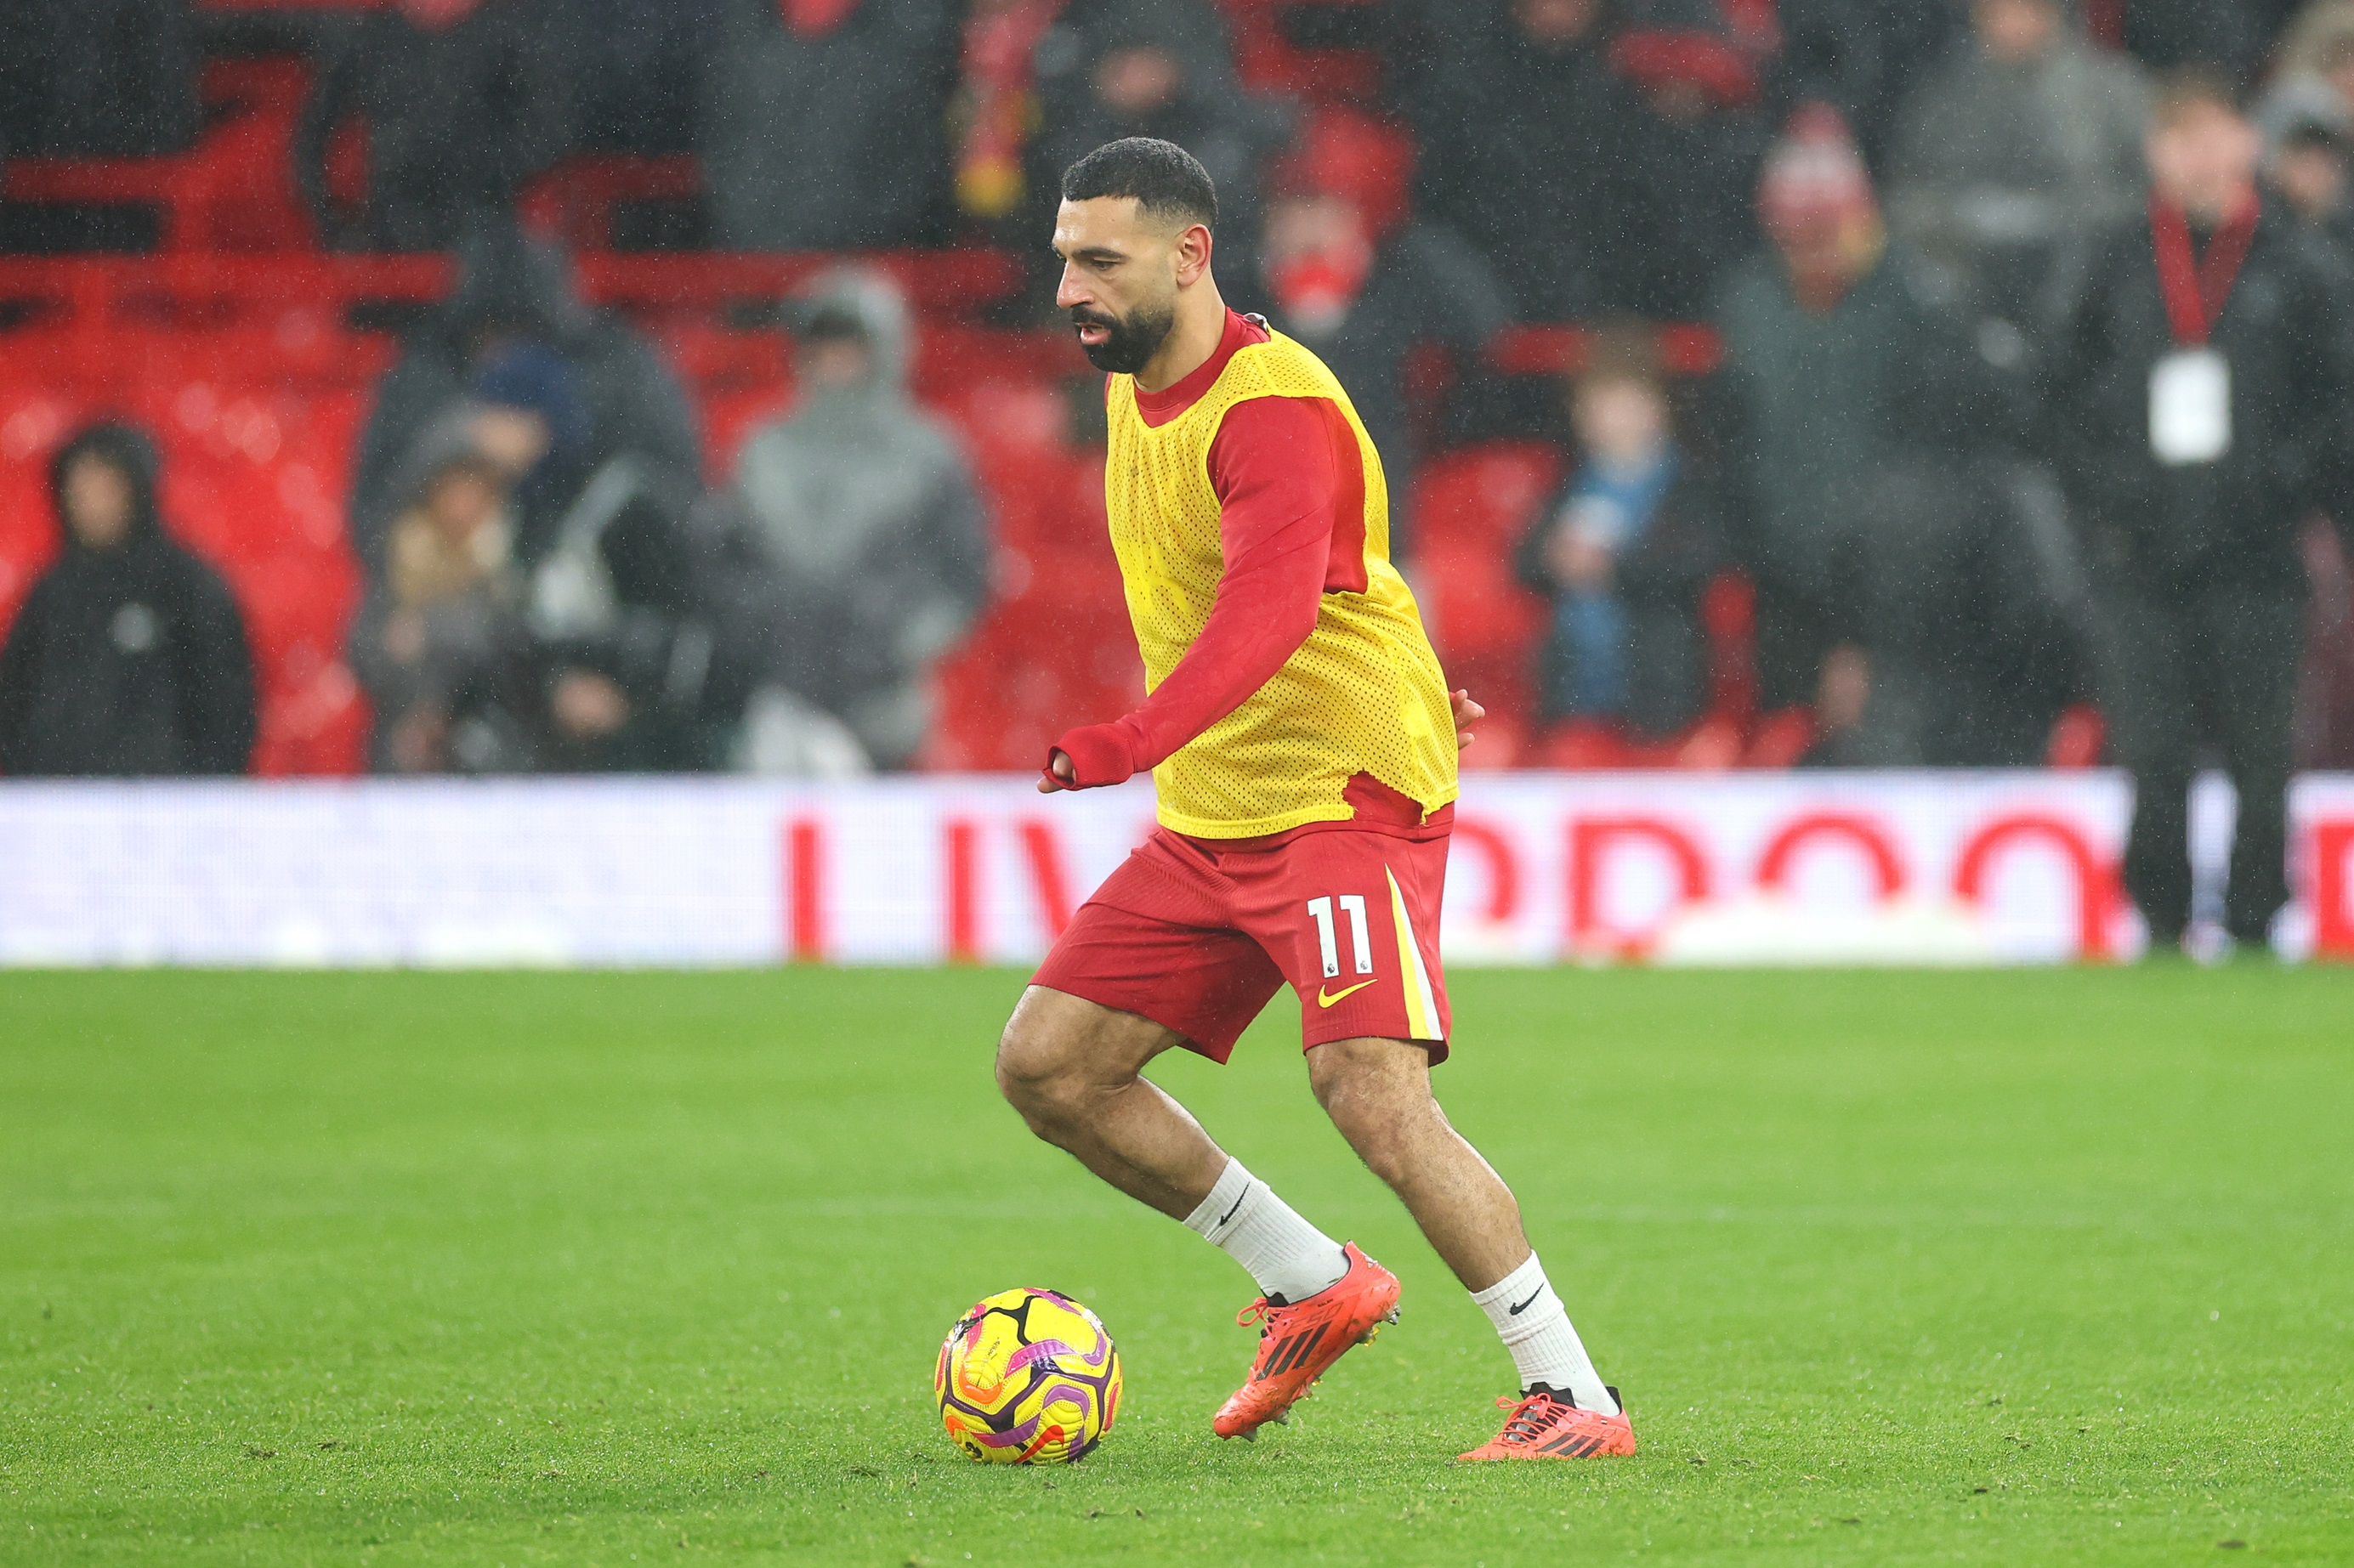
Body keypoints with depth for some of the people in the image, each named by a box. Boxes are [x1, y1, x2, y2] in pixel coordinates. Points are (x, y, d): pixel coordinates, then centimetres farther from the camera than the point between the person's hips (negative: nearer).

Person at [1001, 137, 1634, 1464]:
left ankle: (1573, 1394, -14)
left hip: (1345, 795, -9)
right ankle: (1315, 1287, 16)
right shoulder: (1135, 387, 10)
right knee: (1048, 1066, 3)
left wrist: (1136, 740, -51)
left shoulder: (1274, 408, -19)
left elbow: (1270, 605, -36)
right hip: (1209, 816, 9)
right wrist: (1410, 680, 32)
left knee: (1373, 1093, -23)